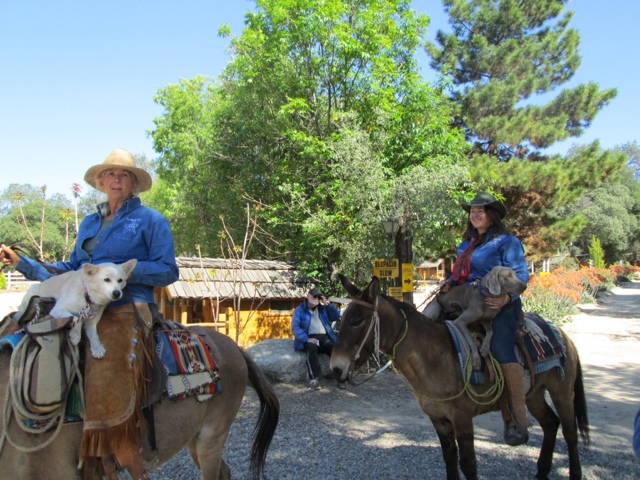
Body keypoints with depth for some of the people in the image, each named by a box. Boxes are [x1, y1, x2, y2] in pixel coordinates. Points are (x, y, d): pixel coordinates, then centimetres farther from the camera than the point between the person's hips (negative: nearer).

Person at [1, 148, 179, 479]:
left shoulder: (150, 220, 5)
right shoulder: (89, 224, 22)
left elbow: (167, 271, -2)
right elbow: (71, 270, 23)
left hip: (127, 311, -7)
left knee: (104, 383, -24)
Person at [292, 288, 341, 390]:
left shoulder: (323, 308, 20)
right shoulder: (300, 309, 7)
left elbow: (337, 316, 13)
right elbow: (295, 327, -5)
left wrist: (327, 304, 3)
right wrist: (306, 339, -20)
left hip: (324, 337, 4)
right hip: (309, 338, -3)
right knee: (312, 347, -38)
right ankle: (314, 379, -44)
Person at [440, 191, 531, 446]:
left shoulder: (507, 242, 0)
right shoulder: (466, 244, 21)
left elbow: (521, 275, -7)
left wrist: (506, 296, -25)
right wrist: (449, 281, 5)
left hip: (500, 304, -8)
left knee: (501, 349, -27)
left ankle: (519, 419, -19)